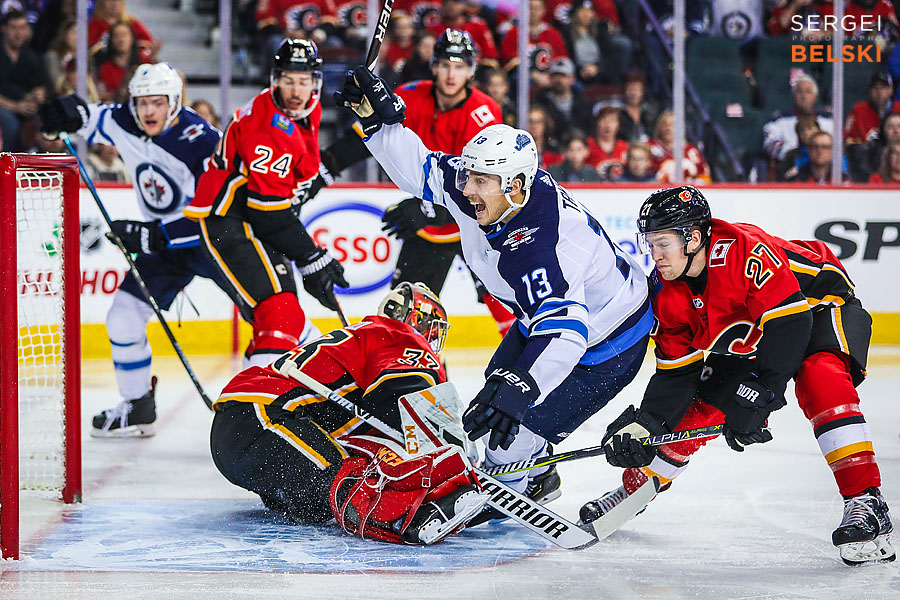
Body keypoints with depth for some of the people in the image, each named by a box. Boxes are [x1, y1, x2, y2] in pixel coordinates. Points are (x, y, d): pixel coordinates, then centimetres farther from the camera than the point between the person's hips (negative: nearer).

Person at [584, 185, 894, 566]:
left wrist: (756, 393, -41)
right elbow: (675, 369, -7)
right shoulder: (666, 292, -13)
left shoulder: (744, 251, -37)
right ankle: (639, 485, 25)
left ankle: (865, 502, -38)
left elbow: (788, 323, -39)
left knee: (820, 378, -35)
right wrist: (646, 423, -20)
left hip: (818, 304, -7)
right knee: (699, 406, 1)